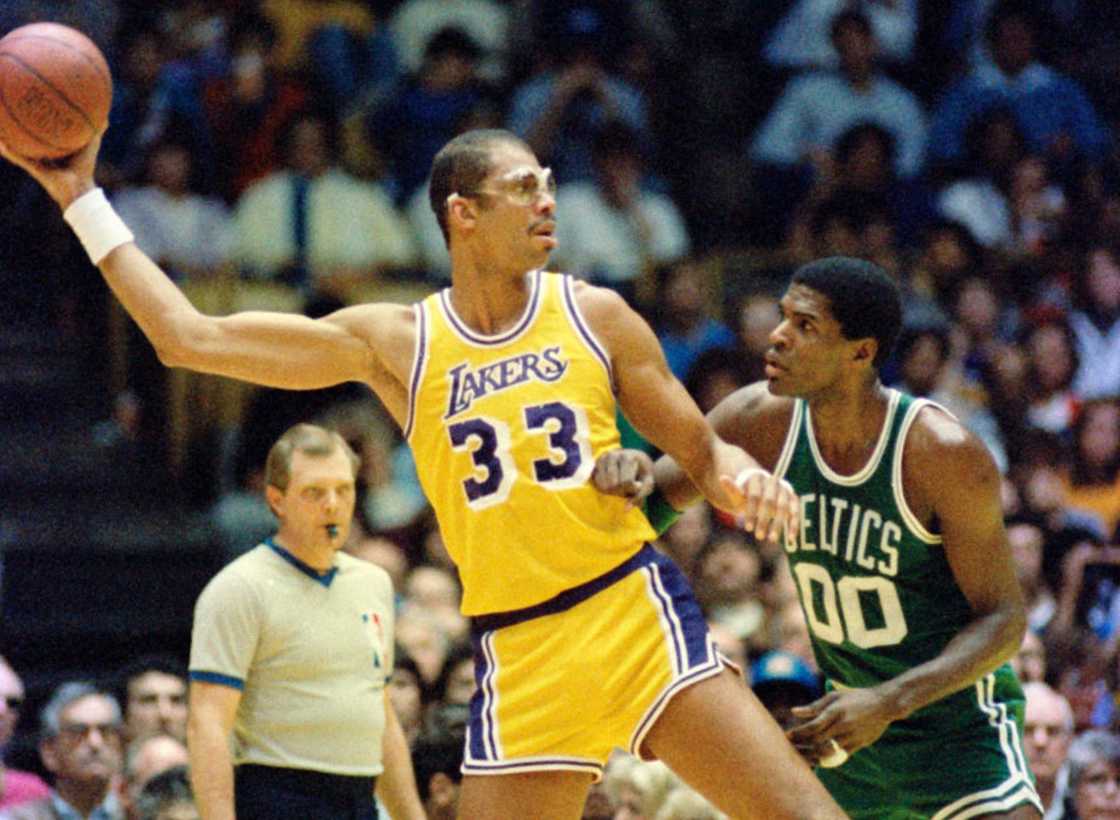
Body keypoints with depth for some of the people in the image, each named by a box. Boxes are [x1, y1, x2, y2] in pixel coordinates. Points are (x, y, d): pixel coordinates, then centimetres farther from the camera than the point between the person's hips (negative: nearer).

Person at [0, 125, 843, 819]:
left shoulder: (593, 316, 5)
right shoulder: (394, 344, 4)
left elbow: (700, 449, 10)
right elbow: (190, 338, 4)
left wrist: (742, 475, -14)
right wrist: (83, 199, 4)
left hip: (635, 609, 0)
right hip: (519, 657, 0)